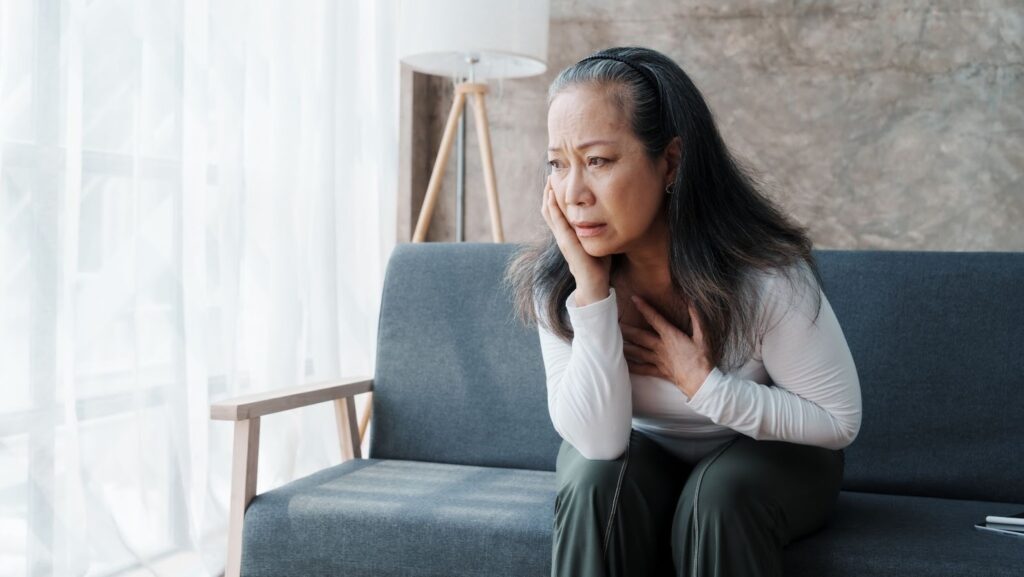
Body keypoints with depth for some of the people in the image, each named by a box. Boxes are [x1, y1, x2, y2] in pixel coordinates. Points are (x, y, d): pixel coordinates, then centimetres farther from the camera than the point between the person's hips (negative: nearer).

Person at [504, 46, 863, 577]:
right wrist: (591, 287, -35)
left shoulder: (765, 273, -27)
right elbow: (598, 441, -26)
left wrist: (701, 383, -27)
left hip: (768, 452, -1)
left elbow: (839, 421, -17)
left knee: (717, 497, -32)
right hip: (644, 450, 2)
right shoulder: (556, 280, -20)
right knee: (596, 483, -29)